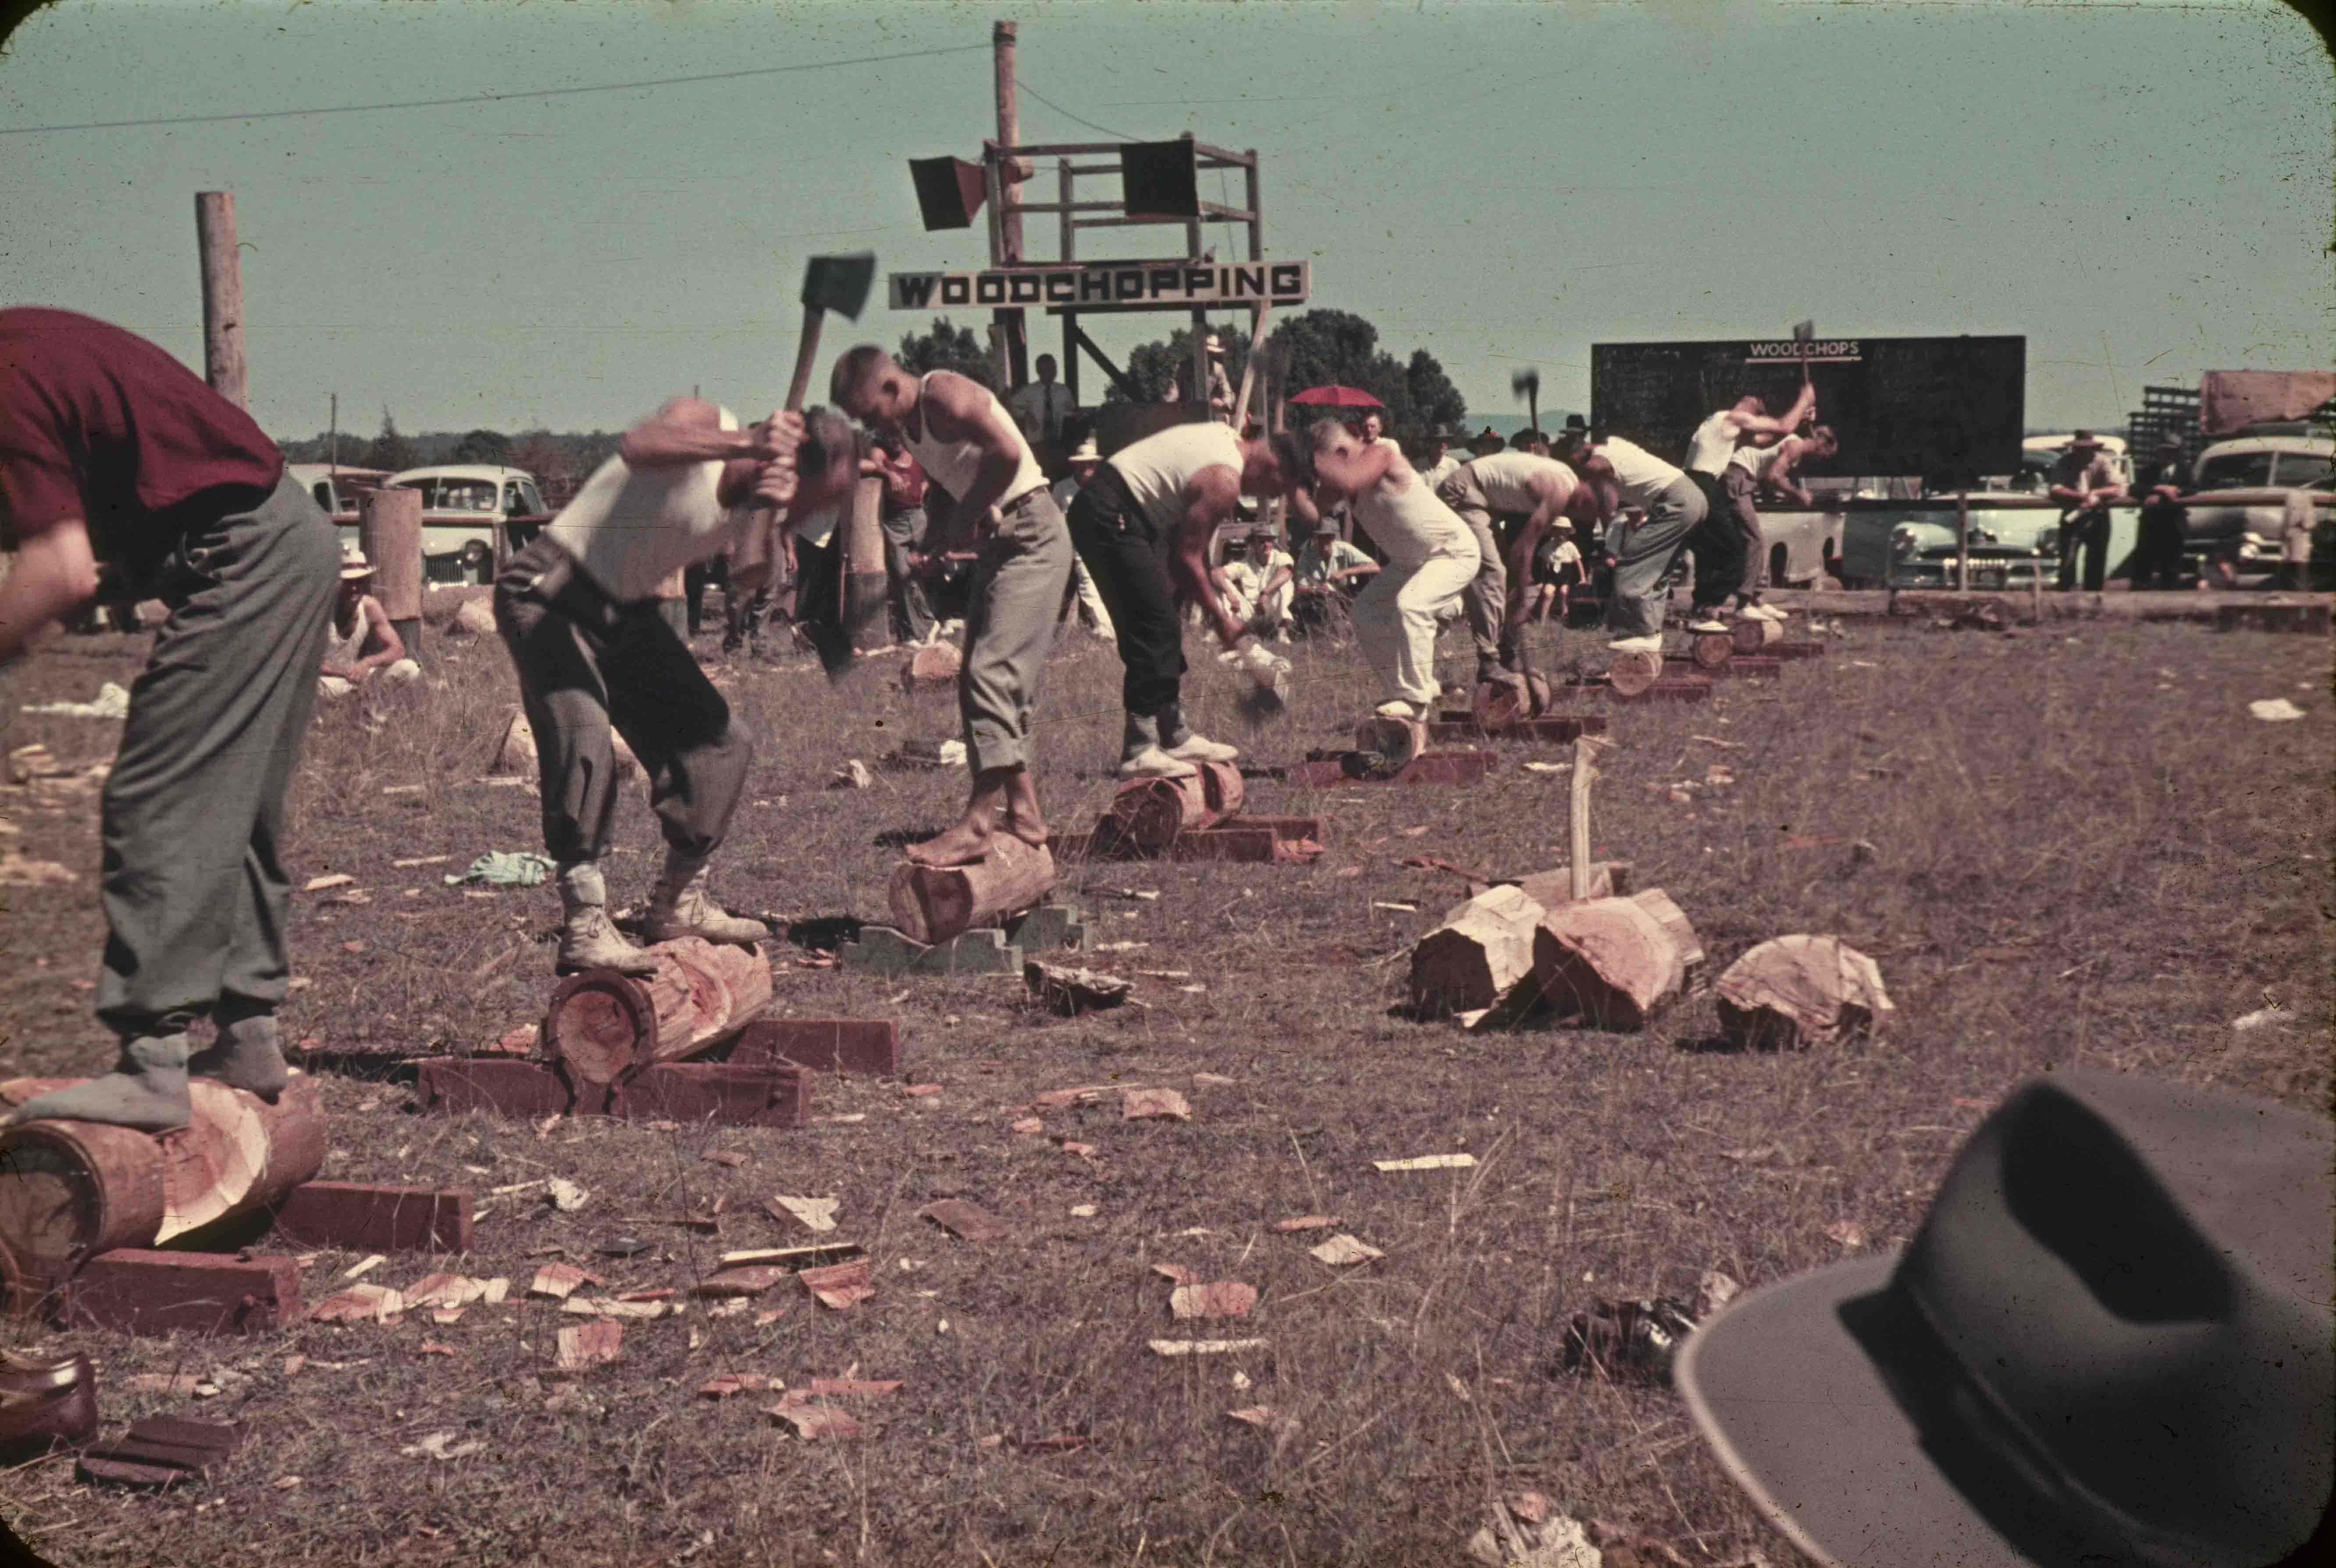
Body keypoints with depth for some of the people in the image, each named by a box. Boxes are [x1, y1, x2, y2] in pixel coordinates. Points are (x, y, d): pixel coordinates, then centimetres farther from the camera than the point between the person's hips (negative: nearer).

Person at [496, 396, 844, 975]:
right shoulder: (701, 422, -19)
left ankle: (678, 904, 19)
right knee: (583, 741, -27)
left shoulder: (760, 501, 2)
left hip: (626, 615, 8)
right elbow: (639, 446, -43)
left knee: (720, 742, 6)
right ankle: (584, 927, -24)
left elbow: (746, 580, -16)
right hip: (548, 596, -8)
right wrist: (747, 445, -49)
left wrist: (765, 516, -32)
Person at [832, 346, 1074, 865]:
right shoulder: (906, 424, 11)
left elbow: (1008, 454, -29)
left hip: (1032, 536, -11)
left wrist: (965, 517, -18)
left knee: (993, 673, -17)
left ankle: (979, 823, -19)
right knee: (980, 680, 12)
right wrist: (945, 522, -3)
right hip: (996, 542, 11)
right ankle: (1023, 808, 18)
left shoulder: (943, 395, -17)